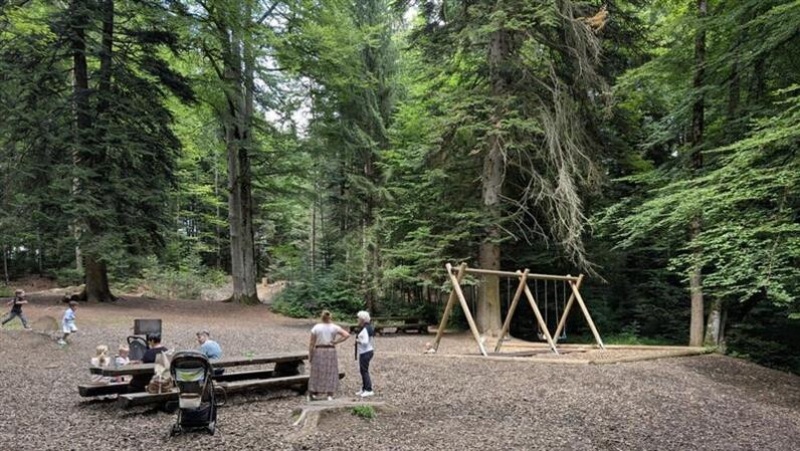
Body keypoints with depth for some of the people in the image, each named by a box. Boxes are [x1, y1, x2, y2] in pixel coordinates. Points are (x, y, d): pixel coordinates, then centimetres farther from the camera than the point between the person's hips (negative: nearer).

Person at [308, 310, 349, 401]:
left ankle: (312, 394, 16)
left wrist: (310, 355, 3)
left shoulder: (316, 328, -5)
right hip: (331, 352, 0)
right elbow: (347, 335, -11)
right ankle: (330, 395, 4)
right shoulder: (334, 327, -4)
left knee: (317, 373, 9)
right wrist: (336, 342, -5)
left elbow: (311, 343, -5)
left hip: (319, 351, 0)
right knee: (330, 373, 7)